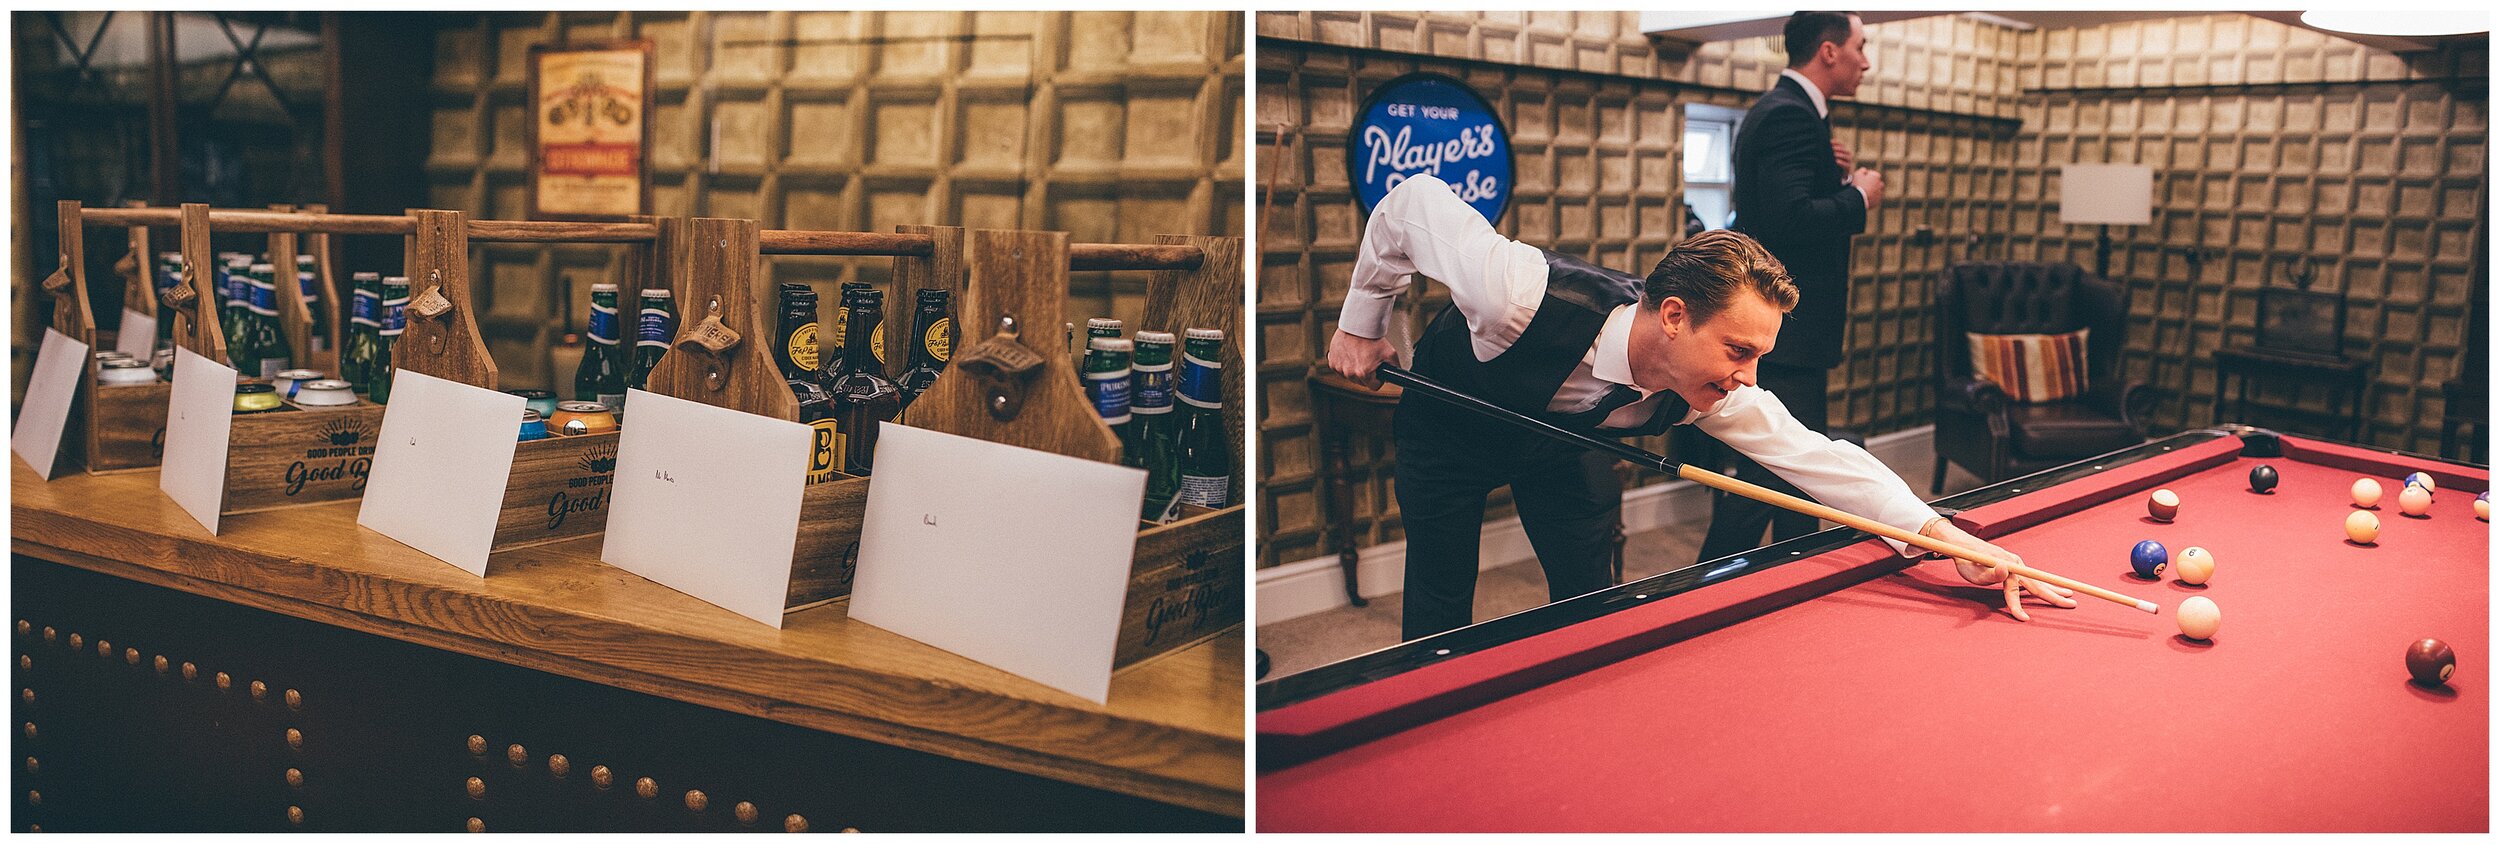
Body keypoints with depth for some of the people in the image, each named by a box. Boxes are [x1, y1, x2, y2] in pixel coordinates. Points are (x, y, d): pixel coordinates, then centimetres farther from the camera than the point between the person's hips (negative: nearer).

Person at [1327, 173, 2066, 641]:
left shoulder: (1714, 393, -30)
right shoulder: (1523, 296, -45)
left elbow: (1818, 456, -28)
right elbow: (1413, 200, -32)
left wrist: (1945, 534, -40)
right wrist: (1361, 323, -19)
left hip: (1561, 435, 4)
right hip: (1449, 423, -3)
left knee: (1589, 598, -2)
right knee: (1441, 606, -1)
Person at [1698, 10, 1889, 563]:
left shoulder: (1786, 111, 18)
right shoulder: (1790, 116, -16)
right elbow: (1791, 220, -28)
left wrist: (1842, 176, 4)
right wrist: (1859, 196, -13)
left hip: (1791, 329, 11)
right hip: (1787, 334, -11)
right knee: (1765, 479, -7)